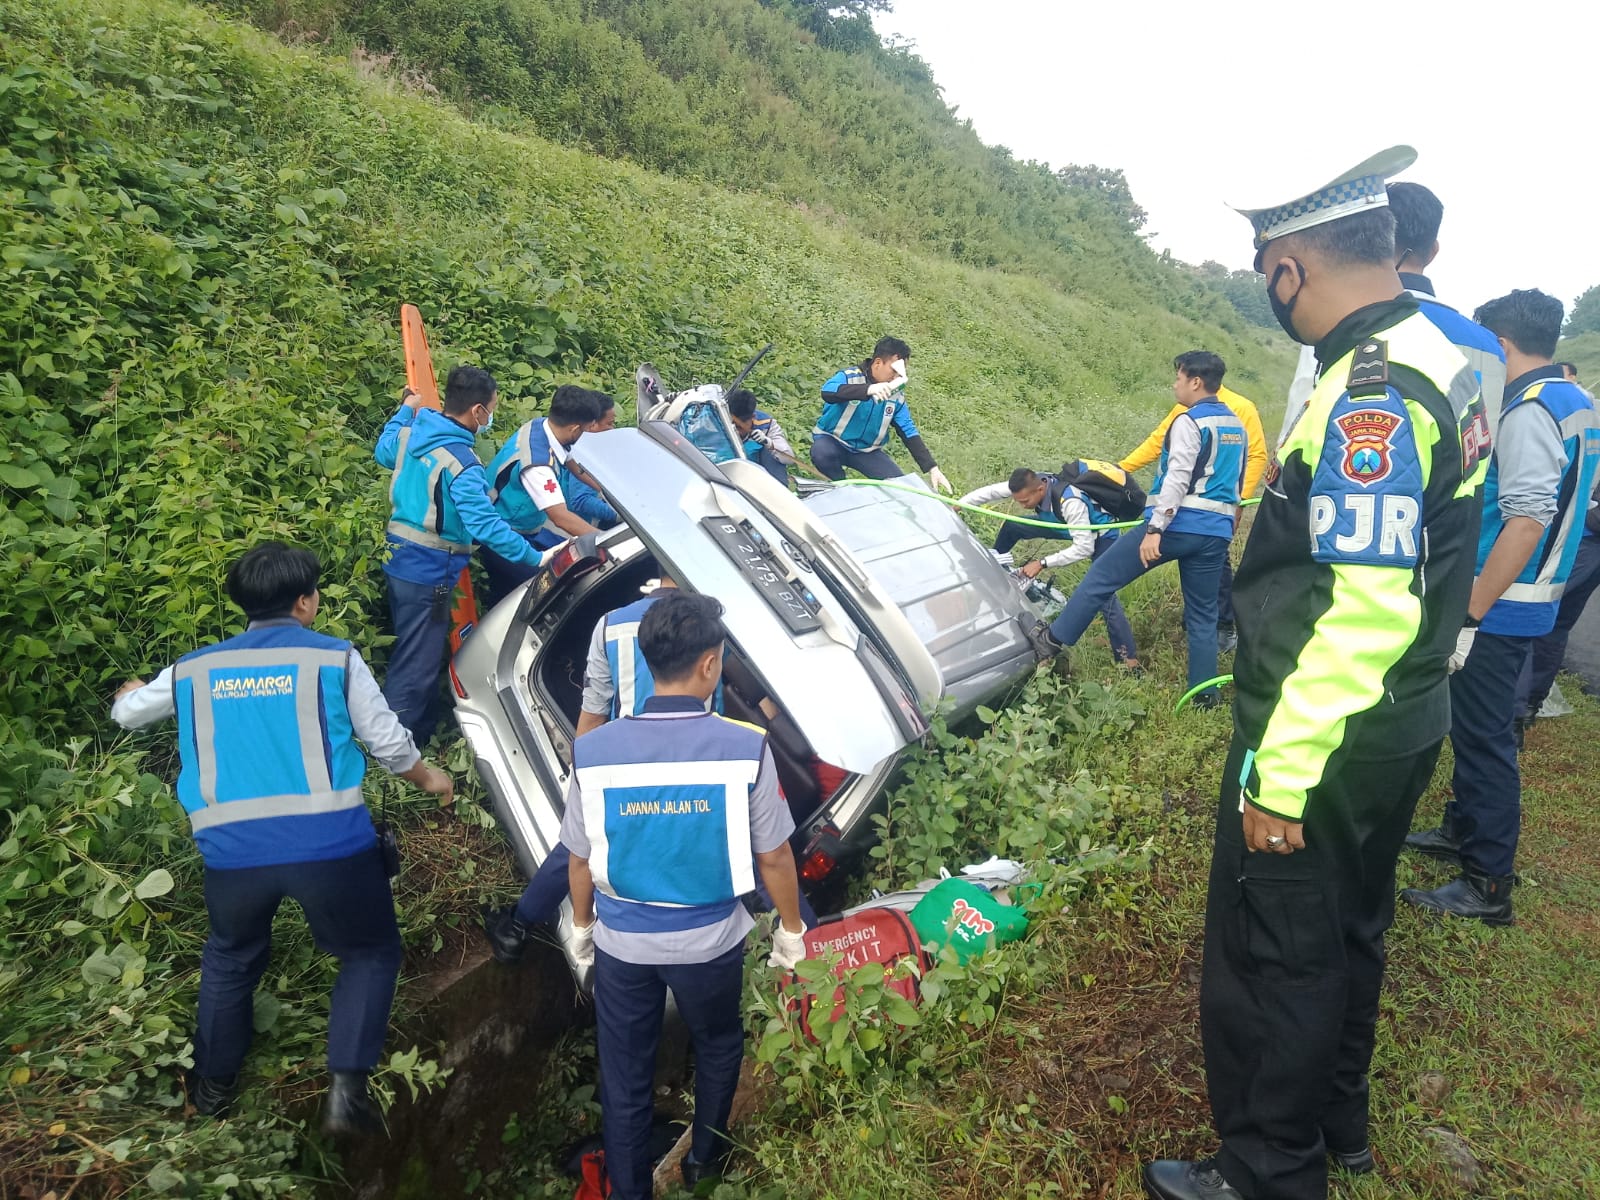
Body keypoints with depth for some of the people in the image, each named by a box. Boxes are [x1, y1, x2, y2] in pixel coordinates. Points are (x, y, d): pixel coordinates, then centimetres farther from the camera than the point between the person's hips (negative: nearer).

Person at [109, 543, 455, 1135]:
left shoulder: (193, 669, 12)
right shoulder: (334, 657, 2)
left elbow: (126, 712, 31)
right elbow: (388, 741, 6)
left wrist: (131, 692, 56)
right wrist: (430, 779, 26)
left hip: (229, 847, 4)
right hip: (328, 840, -3)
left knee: (231, 955, 31)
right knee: (371, 953, 17)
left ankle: (213, 1083, 42)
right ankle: (346, 1090, 5)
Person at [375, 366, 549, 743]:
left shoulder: (410, 432, 1)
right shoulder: (462, 465, -24)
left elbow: (383, 452, 24)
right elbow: (487, 526, -29)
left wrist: (406, 410, 36)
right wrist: (535, 559, -24)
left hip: (398, 557, 10)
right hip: (428, 571, -9)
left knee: (415, 651, 23)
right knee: (417, 663, 0)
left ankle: (424, 728, 37)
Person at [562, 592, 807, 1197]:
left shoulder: (593, 751, -16)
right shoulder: (745, 749, -20)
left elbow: (582, 860, -4)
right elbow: (773, 857, -10)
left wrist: (582, 926, 15)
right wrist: (791, 930, 7)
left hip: (621, 942, 1)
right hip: (710, 941, 0)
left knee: (624, 1074, 19)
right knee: (718, 1045, 28)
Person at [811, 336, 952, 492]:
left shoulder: (896, 395, -3)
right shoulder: (849, 377, -19)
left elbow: (909, 432, -1)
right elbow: (827, 392, -40)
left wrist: (932, 468, -9)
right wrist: (868, 389, -54)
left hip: (867, 451, 4)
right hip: (833, 441, -4)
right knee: (822, 454, -38)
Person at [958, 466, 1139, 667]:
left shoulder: (1071, 502, -42)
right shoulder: (1031, 484, -23)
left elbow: (1084, 548, -38)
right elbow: (991, 491, -12)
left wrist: (1042, 563, -35)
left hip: (1100, 534, -7)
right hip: (1068, 524, 7)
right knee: (1012, 526, 2)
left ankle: (1130, 661, -16)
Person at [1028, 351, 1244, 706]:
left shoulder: (1190, 422, -9)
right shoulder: (1236, 426, 17)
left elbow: (1177, 480, -20)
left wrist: (1155, 529, -24)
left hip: (1177, 525, -7)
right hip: (1216, 534, 8)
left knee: (1101, 575, 2)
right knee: (1203, 615, 12)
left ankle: (1053, 639, 7)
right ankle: (1206, 693, 13)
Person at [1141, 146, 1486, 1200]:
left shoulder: (1372, 391, -25)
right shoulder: (1435, 357, 7)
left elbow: (1363, 613, -29)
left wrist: (1280, 777, -24)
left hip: (1326, 742, -10)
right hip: (1399, 727, 10)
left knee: (1270, 958, 6)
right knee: (1346, 929, 24)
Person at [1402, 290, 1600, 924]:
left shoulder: (1529, 411, -19)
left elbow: (1527, 521, -26)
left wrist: (1469, 616, -25)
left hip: (1499, 607, -10)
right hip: (1528, 601, 10)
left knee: (1483, 734, -3)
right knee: (1475, 724, 20)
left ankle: (1487, 885, 6)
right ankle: (1463, 829, 36)